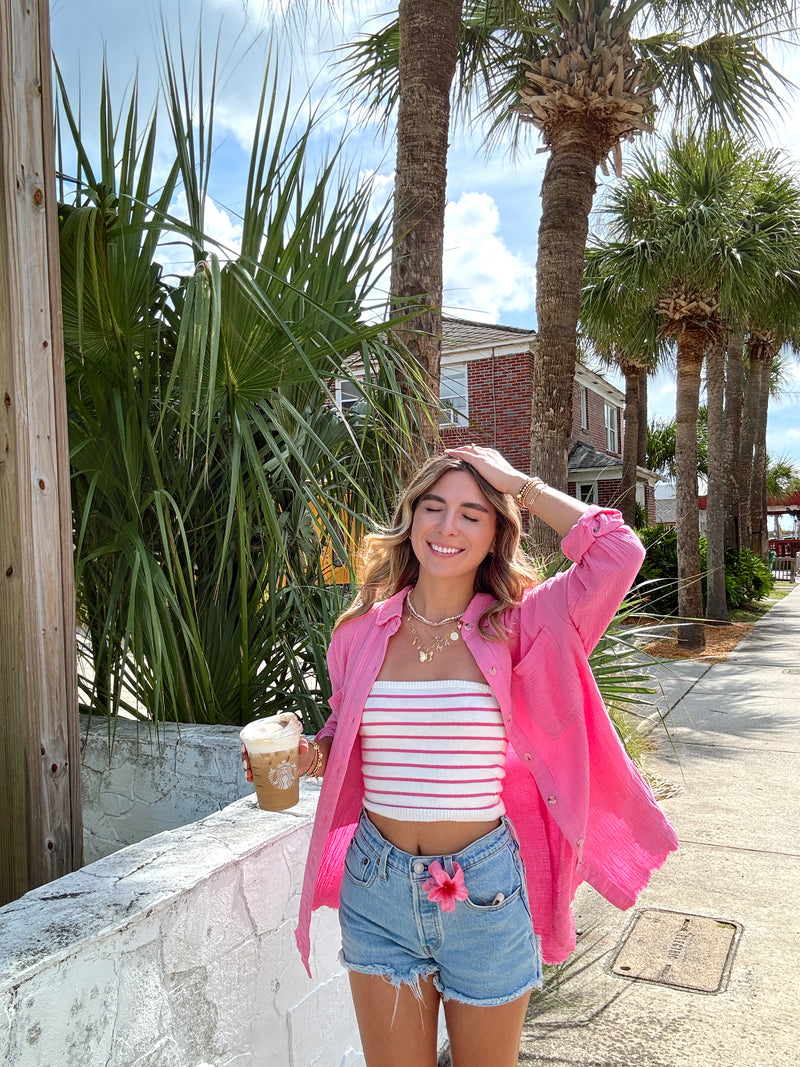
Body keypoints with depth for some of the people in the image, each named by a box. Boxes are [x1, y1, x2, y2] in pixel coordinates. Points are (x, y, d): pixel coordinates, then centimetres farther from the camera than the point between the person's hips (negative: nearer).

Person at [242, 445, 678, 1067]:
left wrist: (518, 484, -14)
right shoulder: (362, 631, -2)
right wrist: (307, 756, -9)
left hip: (483, 890, -1)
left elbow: (618, 552, -22)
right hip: (380, 887, 2)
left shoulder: (515, 627, -8)